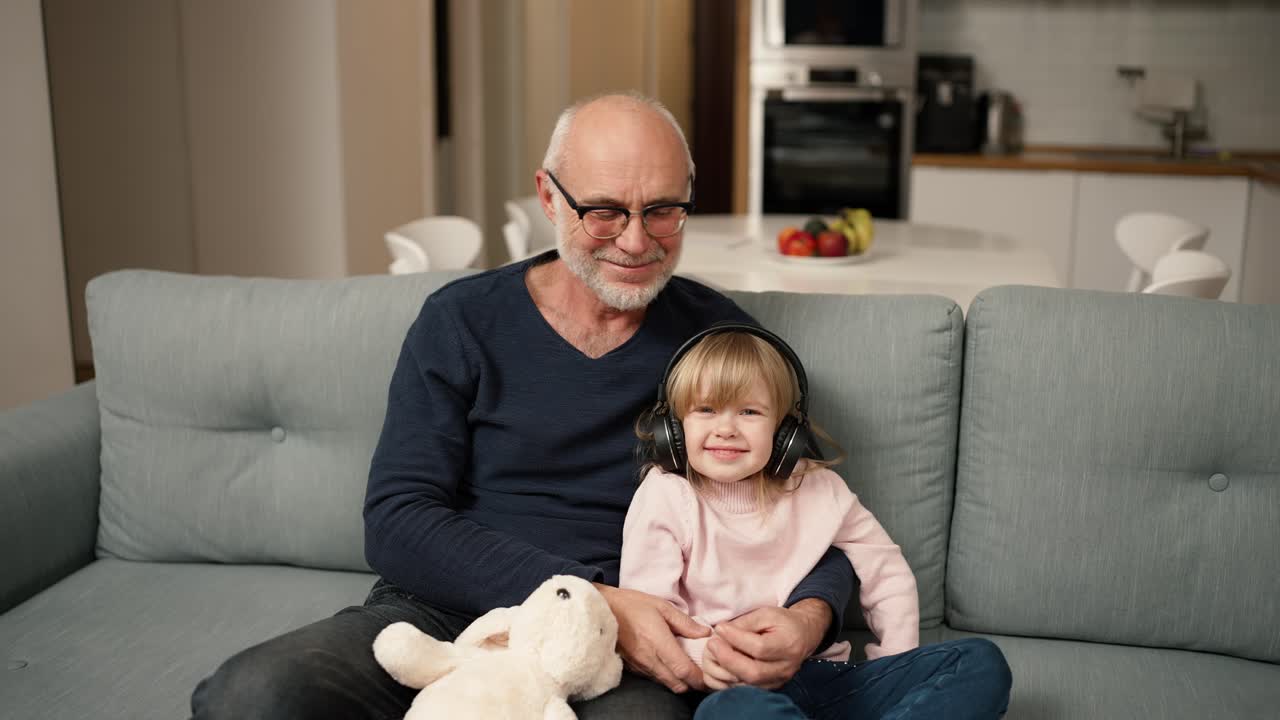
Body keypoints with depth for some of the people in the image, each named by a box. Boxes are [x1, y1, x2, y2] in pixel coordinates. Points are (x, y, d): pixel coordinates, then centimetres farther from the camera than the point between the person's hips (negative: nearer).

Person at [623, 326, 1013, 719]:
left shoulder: (818, 488, 8)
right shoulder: (665, 496, -1)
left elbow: (886, 573, 16)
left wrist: (900, 674, 4)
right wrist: (702, 651, -28)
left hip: (828, 675, 5)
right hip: (735, 686, -4)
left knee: (979, 662, -12)